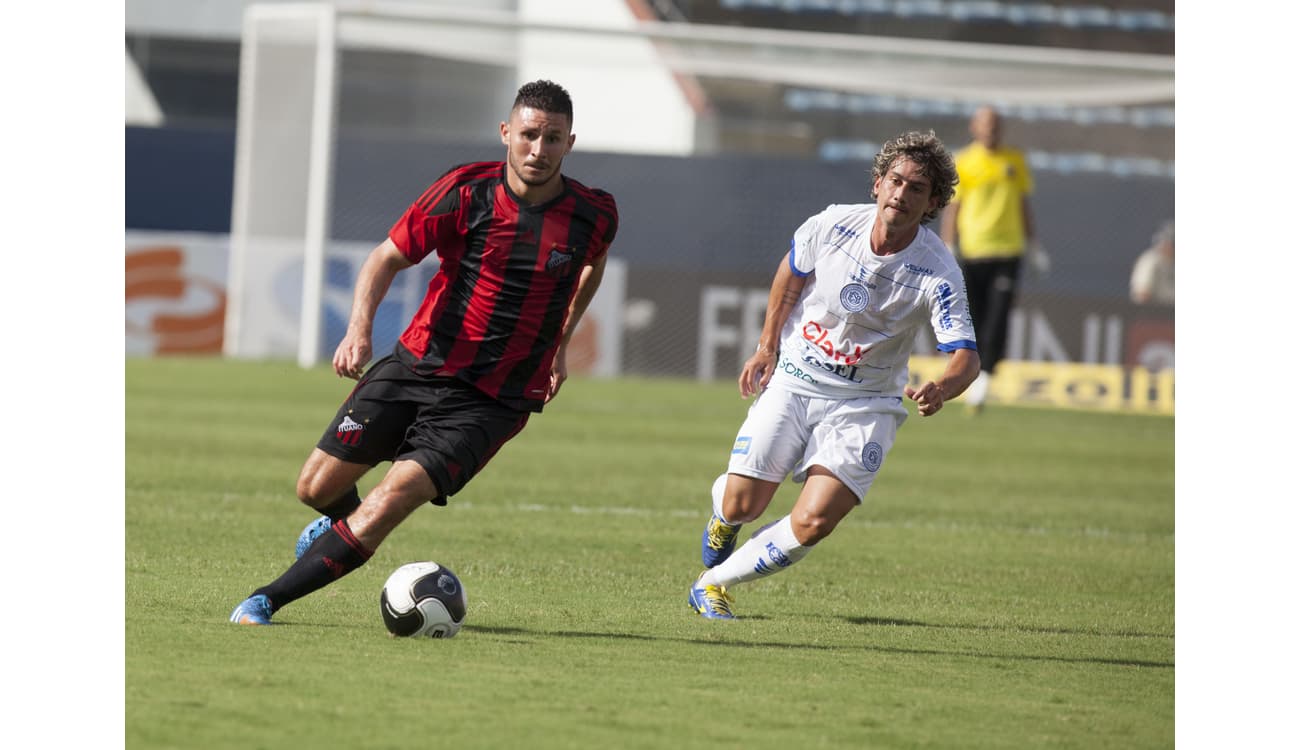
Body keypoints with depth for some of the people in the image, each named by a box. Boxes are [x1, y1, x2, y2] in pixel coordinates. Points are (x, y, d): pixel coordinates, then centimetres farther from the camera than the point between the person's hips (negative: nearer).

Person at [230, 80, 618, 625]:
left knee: (393, 498, -21)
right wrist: (360, 325, -17)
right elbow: (388, 257, 0)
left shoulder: (594, 216, -5)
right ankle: (341, 521, 43)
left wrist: (559, 345, 20)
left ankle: (267, 600, -16)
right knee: (317, 489, 3)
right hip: (417, 365, 2)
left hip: (493, 401, -2)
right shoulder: (467, 190, -8)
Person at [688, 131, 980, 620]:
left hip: (864, 404, -1)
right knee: (741, 507, -4)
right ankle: (723, 498, 36)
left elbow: (965, 355, -23)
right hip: (792, 382, 1)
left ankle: (716, 581, 6)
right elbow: (792, 272, 10)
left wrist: (939, 390, -45)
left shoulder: (938, 273, -20)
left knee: (812, 524, -17)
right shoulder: (833, 225, -12)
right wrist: (767, 347, 10)